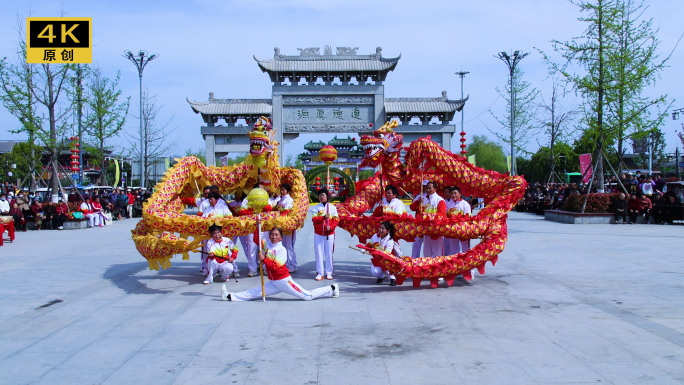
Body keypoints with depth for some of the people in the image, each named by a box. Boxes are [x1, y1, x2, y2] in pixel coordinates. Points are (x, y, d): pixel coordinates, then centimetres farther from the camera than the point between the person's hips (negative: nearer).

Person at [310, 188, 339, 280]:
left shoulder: (332, 207, 6)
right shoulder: (316, 208, 6)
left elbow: (336, 220, 1)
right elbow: (314, 219, -6)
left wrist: (330, 227, -15)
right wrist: (323, 217, -19)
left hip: (330, 233, 0)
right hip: (318, 233, 0)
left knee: (329, 253, 2)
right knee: (319, 253, 0)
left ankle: (329, 273, 10)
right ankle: (320, 273, 6)